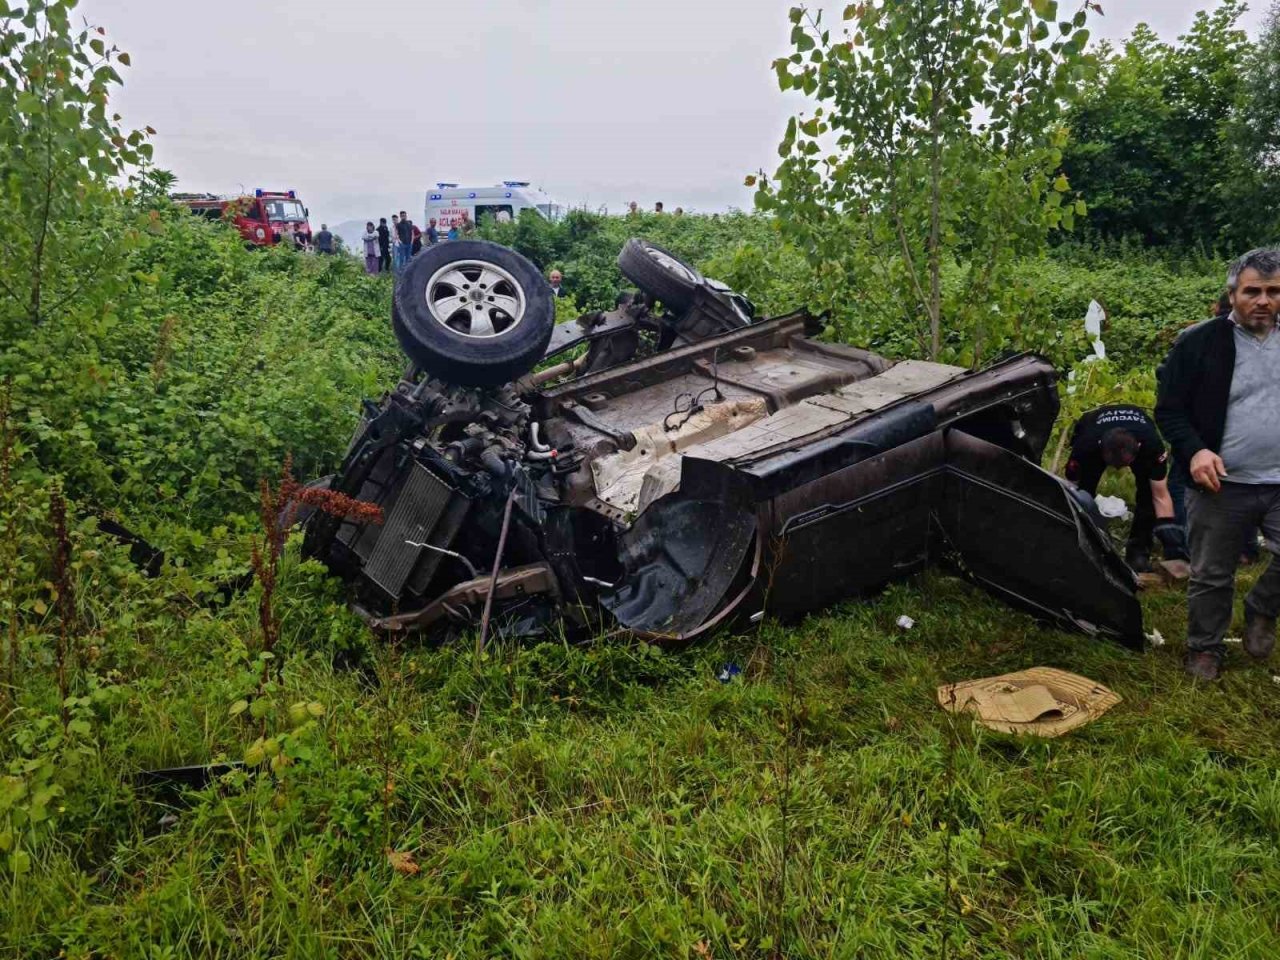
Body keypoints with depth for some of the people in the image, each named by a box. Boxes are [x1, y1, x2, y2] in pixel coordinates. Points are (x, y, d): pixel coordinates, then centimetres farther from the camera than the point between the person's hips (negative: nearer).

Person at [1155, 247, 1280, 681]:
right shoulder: (1199, 343, -7)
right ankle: (1204, 649, 29)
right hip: (1220, 485, -3)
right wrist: (1194, 450, -21)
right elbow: (1169, 409, -5)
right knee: (1211, 576, 10)